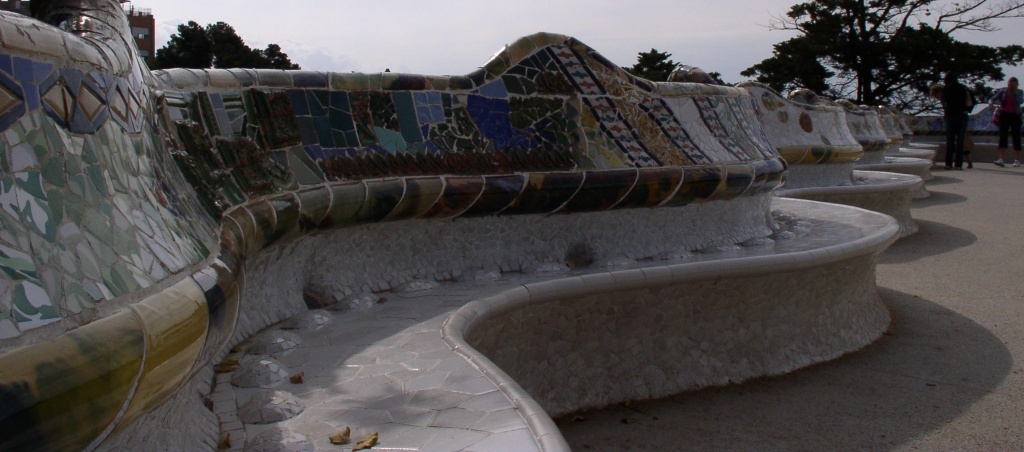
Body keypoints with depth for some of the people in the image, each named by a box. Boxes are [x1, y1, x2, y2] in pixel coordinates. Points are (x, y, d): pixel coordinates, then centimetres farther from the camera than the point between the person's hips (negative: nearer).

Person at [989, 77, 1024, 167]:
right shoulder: (1002, 91, 5)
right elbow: (992, 99, -2)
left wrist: (1015, 91, -16)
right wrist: (991, 103, -23)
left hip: (1015, 116, -1)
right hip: (1004, 115, 1)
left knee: (1016, 137, 1)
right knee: (1002, 136, -11)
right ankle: (1002, 159, -18)